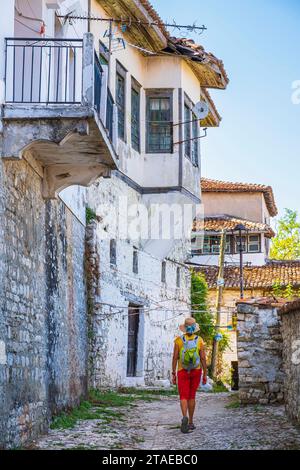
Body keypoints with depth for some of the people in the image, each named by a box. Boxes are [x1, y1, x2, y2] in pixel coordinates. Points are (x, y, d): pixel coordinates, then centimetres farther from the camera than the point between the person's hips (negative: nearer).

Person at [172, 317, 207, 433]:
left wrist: (173, 374, -2)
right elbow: (203, 358, -7)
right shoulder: (199, 340, -6)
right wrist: (205, 374, 0)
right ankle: (190, 422, 18)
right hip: (196, 371, 2)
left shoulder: (179, 340, -8)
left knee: (183, 397, -3)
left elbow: (175, 358, -8)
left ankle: (185, 418, -30)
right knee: (191, 396, 16)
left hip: (182, 372, -2)